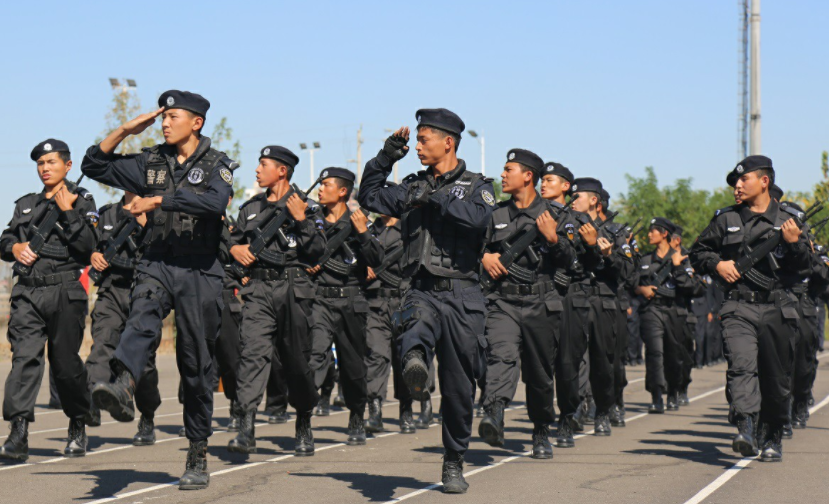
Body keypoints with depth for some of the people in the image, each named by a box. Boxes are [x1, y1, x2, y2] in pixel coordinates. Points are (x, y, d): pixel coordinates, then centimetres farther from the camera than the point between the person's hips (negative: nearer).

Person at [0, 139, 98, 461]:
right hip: (27, 292, 3)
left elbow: (89, 246, -6)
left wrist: (68, 212, -14)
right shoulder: (26, 204, 19)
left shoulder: (82, 201, 5)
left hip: (65, 291, -3)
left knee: (66, 363, 3)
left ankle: (78, 428, 24)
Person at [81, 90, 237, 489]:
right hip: (157, 264, 2)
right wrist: (124, 131, 4)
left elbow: (214, 202, -21)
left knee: (196, 362, 3)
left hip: (200, 271, -2)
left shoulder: (217, 165, 1)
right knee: (142, 319, -31)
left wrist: (158, 200, -23)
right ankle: (123, 388, -59)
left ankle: (198, 457, 13)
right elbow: (94, 165, 16)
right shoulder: (151, 163, 13)